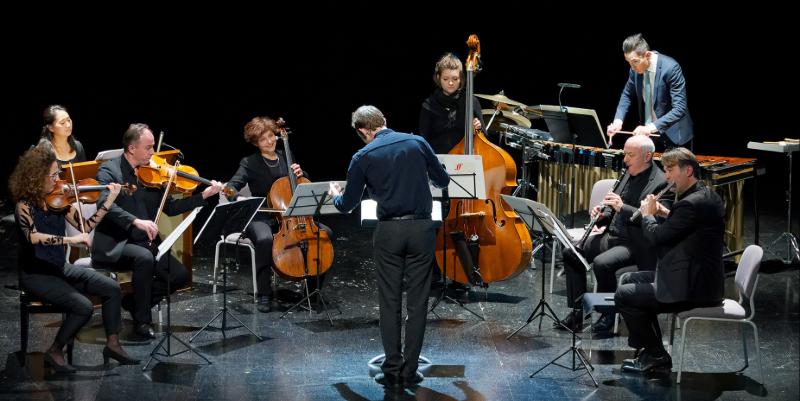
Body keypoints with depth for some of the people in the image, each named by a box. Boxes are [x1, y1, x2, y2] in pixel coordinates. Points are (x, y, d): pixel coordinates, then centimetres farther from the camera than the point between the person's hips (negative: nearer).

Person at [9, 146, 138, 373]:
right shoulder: (24, 205, -19)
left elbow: (84, 226, 4)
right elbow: (33, 236, -37)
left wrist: (108, 201, -4)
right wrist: (69, 240, -42)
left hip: (58, 268, 7)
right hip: (35, 275, -7)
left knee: (111, 288, -4)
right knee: (83, 307, -24)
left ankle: (112, 344, 5)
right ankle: (55, 352, -5)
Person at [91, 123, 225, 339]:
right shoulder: (109, 171, -9)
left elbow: (169, 207, 11)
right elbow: (105, 204, -26)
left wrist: (204, 195, 1)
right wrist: (136, 221, -38)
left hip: (143, 242, 6)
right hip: (114, 245, -6)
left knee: (180, 275, -10)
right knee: (144, 257, -35)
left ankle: (135, 301, 12)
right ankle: (143, 321, -18)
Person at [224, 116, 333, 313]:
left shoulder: (286, 158, 13)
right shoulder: (249, 163, 0)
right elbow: (232, 187, -13)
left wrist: (300, 174, -3)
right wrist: (238, 199, -36)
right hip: (261, 218, -4)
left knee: (326, 233, -16)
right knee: (264, 239, -40)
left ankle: (314, 285, 0)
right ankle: (264, 294, -27)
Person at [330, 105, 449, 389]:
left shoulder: (363, 157, -1)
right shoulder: (417, 143, 2)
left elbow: (347, 205, 6)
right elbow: (442, 181, 12)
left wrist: (335, 195, 30)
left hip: (388, 231, -1)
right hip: (421, 228, 1)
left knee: (389, 304, 7)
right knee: (417, 303, 5)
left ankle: (392, 371, 7)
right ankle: (410, 372, 6)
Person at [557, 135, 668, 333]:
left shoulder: (660, 183, -14)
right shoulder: (629, 176, 14)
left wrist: (622, 208, -26)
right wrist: (601, 216, 0)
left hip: (635, 244, -9)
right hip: (613, 235, 9)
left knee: (601, 263, -31)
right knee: (571, 253, 0)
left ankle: (609, 314, -9)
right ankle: (576, 313, 3)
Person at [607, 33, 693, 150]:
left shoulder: (671, 68, -23)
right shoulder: (636, 68, -6)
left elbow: (679, 108, -27)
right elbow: (627, 95, 11)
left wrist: (652, 127, -38)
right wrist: (618, 120, -8)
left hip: (672, 135, -5)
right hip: (647, 132, 5)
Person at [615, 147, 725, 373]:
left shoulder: (691, 204, -23)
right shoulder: (706, 195, 9)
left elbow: (657, 237, -21)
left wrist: (648, 214, -2)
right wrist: (667, 214, 11)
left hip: (694, 289, -11)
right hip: (701, 278, 11)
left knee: (624, 295, -5)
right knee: (629, 280, 21)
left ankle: (655, 354, 6)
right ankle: (650, 349, 23)